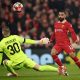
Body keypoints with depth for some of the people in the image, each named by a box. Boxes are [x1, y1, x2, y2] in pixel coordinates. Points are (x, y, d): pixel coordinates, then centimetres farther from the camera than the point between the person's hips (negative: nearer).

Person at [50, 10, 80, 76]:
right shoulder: (56, 23, 14)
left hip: (66, 43, -5)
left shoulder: (67, 24, -4)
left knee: (72, 55, -16)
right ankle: (62, 67, -3)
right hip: (58, 43, 5)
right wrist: (51, 40, 25)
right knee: (53, 53, -16)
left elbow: (72, 32, -14)